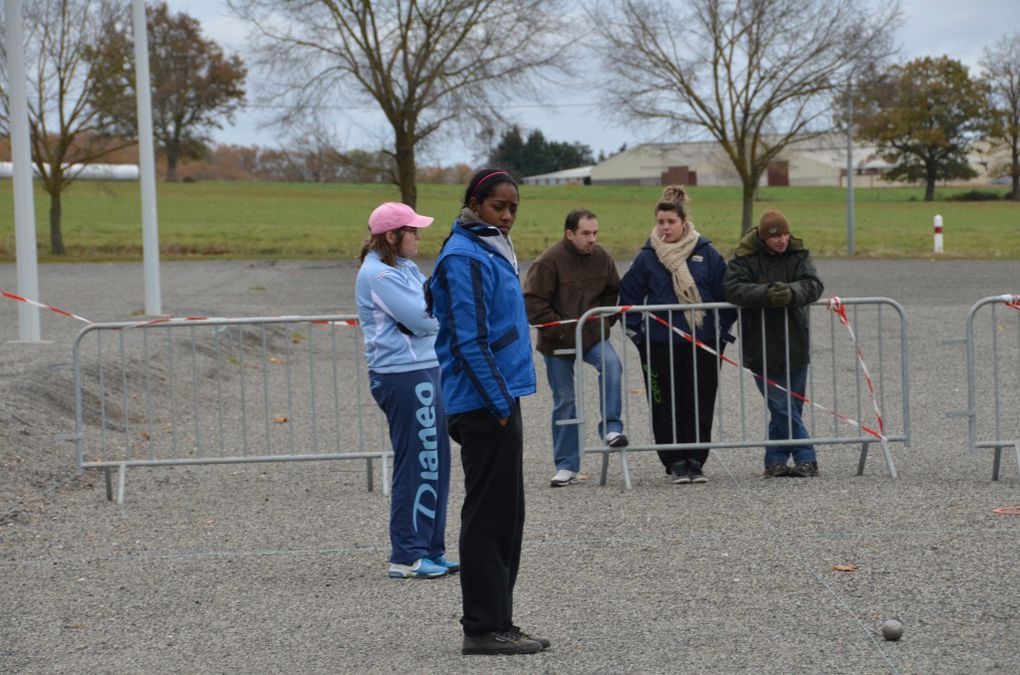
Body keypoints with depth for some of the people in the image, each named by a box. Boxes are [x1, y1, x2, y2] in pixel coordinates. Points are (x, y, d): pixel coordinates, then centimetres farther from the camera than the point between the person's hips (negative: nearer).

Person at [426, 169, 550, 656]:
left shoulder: (490, 251, 16)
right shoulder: (464, 258, -13)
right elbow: (469, 341, -19)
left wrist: (506, 399, 17)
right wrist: (500, 404, -19)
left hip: (498, 401, 10)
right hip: (484, 404, -10)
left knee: (506, 516, 12)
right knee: (488, 516, -5)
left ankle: (497, 623, 18)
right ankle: (483, 629, -1)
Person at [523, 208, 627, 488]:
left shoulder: (602, 258, -1)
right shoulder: (548, 262, -15)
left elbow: (613, 293, 15)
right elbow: (532, 303, -15)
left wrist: (605, 323, 2)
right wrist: (560, 330, -16)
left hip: (593, 336, 3)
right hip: (558, 343, -3)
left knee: (611, 364, -29)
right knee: (565, 401, 4)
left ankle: (611, 428, -21)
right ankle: (567, 466, 13)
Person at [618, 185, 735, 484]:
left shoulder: (707, 254, 2)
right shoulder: (647, 257, 1)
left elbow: (726, 295, 9)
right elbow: (628, 297, 9)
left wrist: (721, 331, 3)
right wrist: (639, 333, 2)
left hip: (703, 344, 0)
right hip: (660, 345, 0)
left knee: (701, 405, 2)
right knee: (666, 406, 0)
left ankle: (696, 461, 12)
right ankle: (676, 463, 8)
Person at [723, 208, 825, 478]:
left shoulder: (799, 254, 2)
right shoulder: (745, 258, -6)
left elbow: (813, 284, -11)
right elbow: (734, 289, -20)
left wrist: (792, 292, -33)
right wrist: (767, 294, -34)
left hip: (794, 346, 3)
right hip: (762, 349, -3)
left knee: (787, 407, 9)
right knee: (784, 407, -7)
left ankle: (775, 462, 18)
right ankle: (806, 459, -2)